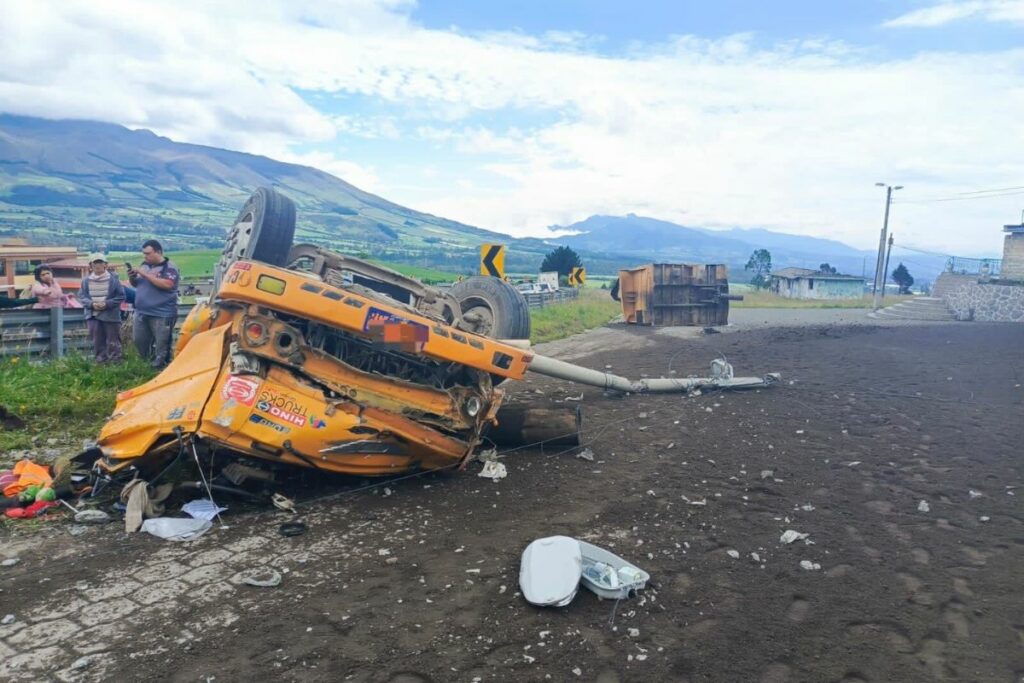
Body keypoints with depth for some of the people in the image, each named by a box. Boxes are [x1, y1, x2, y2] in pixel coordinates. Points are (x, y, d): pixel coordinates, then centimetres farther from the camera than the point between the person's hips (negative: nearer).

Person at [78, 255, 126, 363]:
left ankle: (115, 363, 8)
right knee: (98, 342, 11)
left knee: (113, 342, 2)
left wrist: (107, 304, -16)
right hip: (93, 315, 3)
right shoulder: (86, 280, 4)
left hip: (110, 315, -3)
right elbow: (82, 296, 6)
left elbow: (121, 296, -4)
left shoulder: (113, 278, -5)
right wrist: (92, 304, -12)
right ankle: (101, 362, 20)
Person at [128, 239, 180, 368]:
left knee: (162, 346, -3)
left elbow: (167, 285, -25)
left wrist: (145, 274, -22)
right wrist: (132, 278, -2)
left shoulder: (169, 267, -9)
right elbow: (136, 284, 21)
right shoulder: (144, 265, 12)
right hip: (141, 312, 8)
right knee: (138, 341, 14)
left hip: (162, 314, -7)